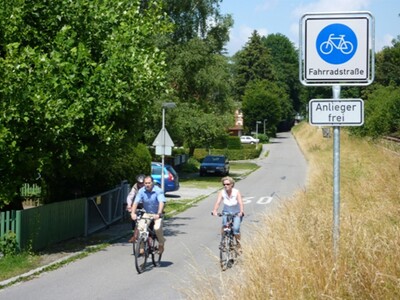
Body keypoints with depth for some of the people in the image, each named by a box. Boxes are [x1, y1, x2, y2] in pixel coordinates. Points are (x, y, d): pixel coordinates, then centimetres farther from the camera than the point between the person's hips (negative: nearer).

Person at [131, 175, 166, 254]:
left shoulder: (158, 190, -18)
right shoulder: (141, 191, -8)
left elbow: (161, 202, -30)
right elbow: (136, 202, -14)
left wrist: (158, 214, -44)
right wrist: (133, 213, -31)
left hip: (157, 214, -3)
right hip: (146, 213, 3)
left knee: (157, 228, -28)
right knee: (140, 227, -20)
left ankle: (161, 244, 0)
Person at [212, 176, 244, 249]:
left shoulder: (236, 192, -18)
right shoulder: (222, 192, -13)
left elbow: (240, 203, -30)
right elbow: (218, 202, -25)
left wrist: (241, 211, -48)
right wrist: (215, 210, -43)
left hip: (236, 213, -2)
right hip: (226, 212, 2)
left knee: (236, 228, -21)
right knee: (224, 225, -25)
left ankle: (238, 244, -1)